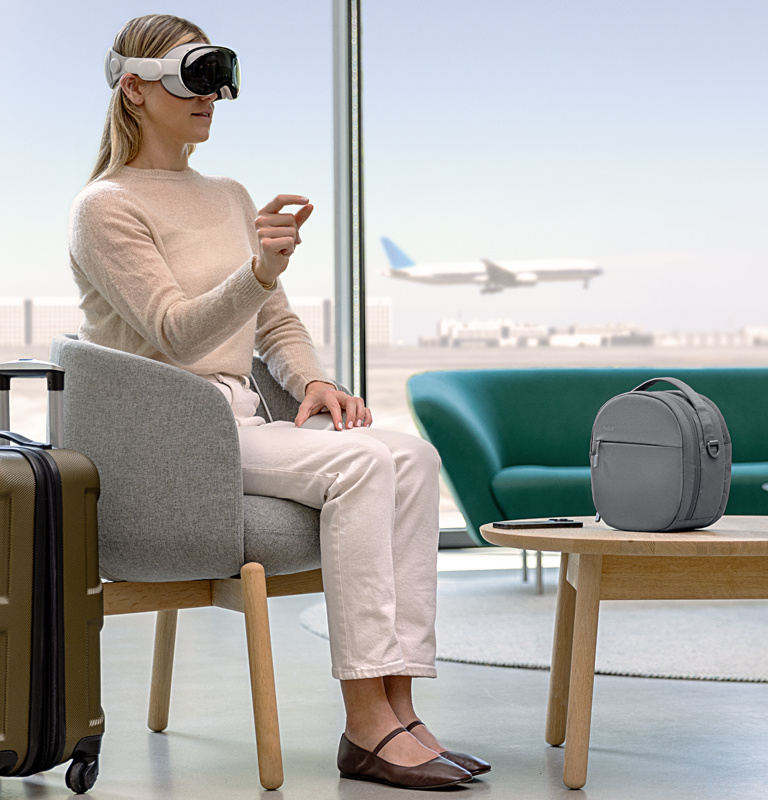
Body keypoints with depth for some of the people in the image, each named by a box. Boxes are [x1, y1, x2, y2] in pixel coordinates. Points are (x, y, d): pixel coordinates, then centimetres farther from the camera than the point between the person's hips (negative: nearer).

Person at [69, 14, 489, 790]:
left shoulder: (231, 198, 21)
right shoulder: (106, 208, -4)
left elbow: (276, 324, 22)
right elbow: (176, 332, -17)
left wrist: (312, 381, 0)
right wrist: (260, 270, -35)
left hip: (240, 420, 7)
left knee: (411, 454, -19)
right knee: (356, 462, -29)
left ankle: (395, 708, -25)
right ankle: (366, 725, -30)